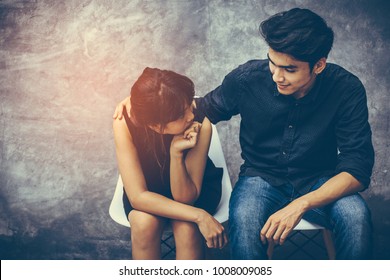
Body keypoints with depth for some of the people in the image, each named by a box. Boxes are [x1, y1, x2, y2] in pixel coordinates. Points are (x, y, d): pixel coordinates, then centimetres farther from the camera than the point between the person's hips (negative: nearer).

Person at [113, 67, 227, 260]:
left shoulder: (200, 124, -32)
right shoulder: (125, 123, -32)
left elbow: (185, 197, -26)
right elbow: (138, 197, -32)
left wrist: (176, 153, -42)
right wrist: (199, 215, -38)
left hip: (192, 185, 0)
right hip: (148, 188, 0)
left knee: (186, 228, -31)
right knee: (144, 223, -31)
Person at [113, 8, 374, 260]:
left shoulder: (347, 90, -17)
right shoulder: (247, 78, -15)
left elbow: (358, 169, -19)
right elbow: (207, 108, 5)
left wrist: (300, 205, -35)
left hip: (319, 183, 1)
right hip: (262, 177, 0)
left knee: (356, 215, -32)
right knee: (244, 220, -36)